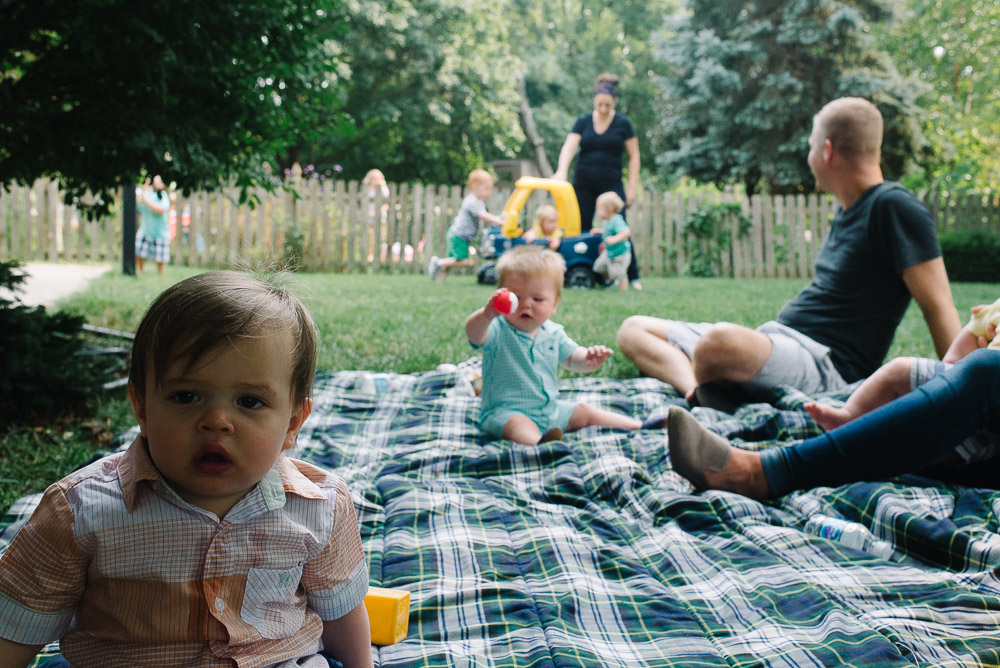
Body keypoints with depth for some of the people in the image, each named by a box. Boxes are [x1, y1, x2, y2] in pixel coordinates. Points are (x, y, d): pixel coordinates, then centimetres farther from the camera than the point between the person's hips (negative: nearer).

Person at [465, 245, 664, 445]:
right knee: (520, 427, -36)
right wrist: (487, 315, -61)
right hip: (507, 412, -7)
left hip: (550, 409, 7)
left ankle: (640, 427, 20)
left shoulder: (553, 333, 5)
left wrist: (589, 358, -8)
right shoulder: (497, 331, -15)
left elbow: (571, 358, 18)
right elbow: (474, 334, -36)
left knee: (584, 411, 9)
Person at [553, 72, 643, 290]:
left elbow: (634, 156, 2)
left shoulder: (623, 124, 0)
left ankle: (633, 277, 0)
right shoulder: (583, 121, 3)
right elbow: (569, 147, -8)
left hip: (611, 184, -2)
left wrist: (632, 187, -4)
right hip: (583, 185, 2)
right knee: (581, 229, 3)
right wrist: (561, 171, -25)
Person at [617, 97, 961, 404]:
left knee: (720, 342, -42)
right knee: (634, 329, 5)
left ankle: (701, 391, -11)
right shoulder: (846, 208, 20)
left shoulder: (894, 207, -9)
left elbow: (938, 306, -13)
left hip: (823, 365, -10)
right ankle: (695, 385, -22)